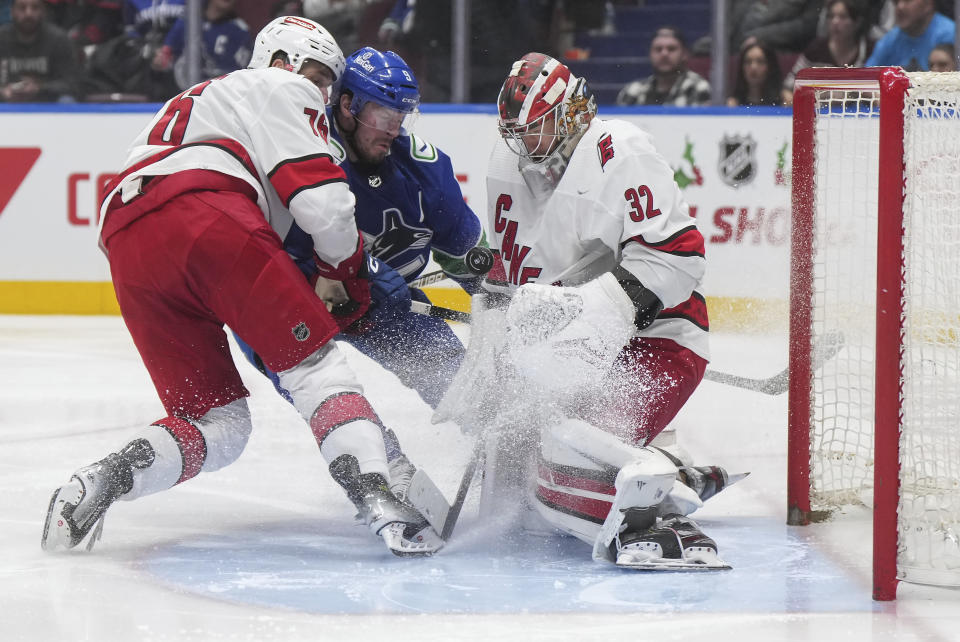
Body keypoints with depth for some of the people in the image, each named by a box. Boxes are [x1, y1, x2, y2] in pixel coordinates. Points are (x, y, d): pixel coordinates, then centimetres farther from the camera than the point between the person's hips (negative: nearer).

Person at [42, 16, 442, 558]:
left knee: (218, 426, 10)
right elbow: (320, 198, 3)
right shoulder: (280, 89, 19)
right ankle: (377, 497, -20)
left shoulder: (194, 105, 45)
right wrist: (350, 273, 19)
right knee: (314, 360, -2)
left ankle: (104, 480, -11)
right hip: (208, 217, -7)